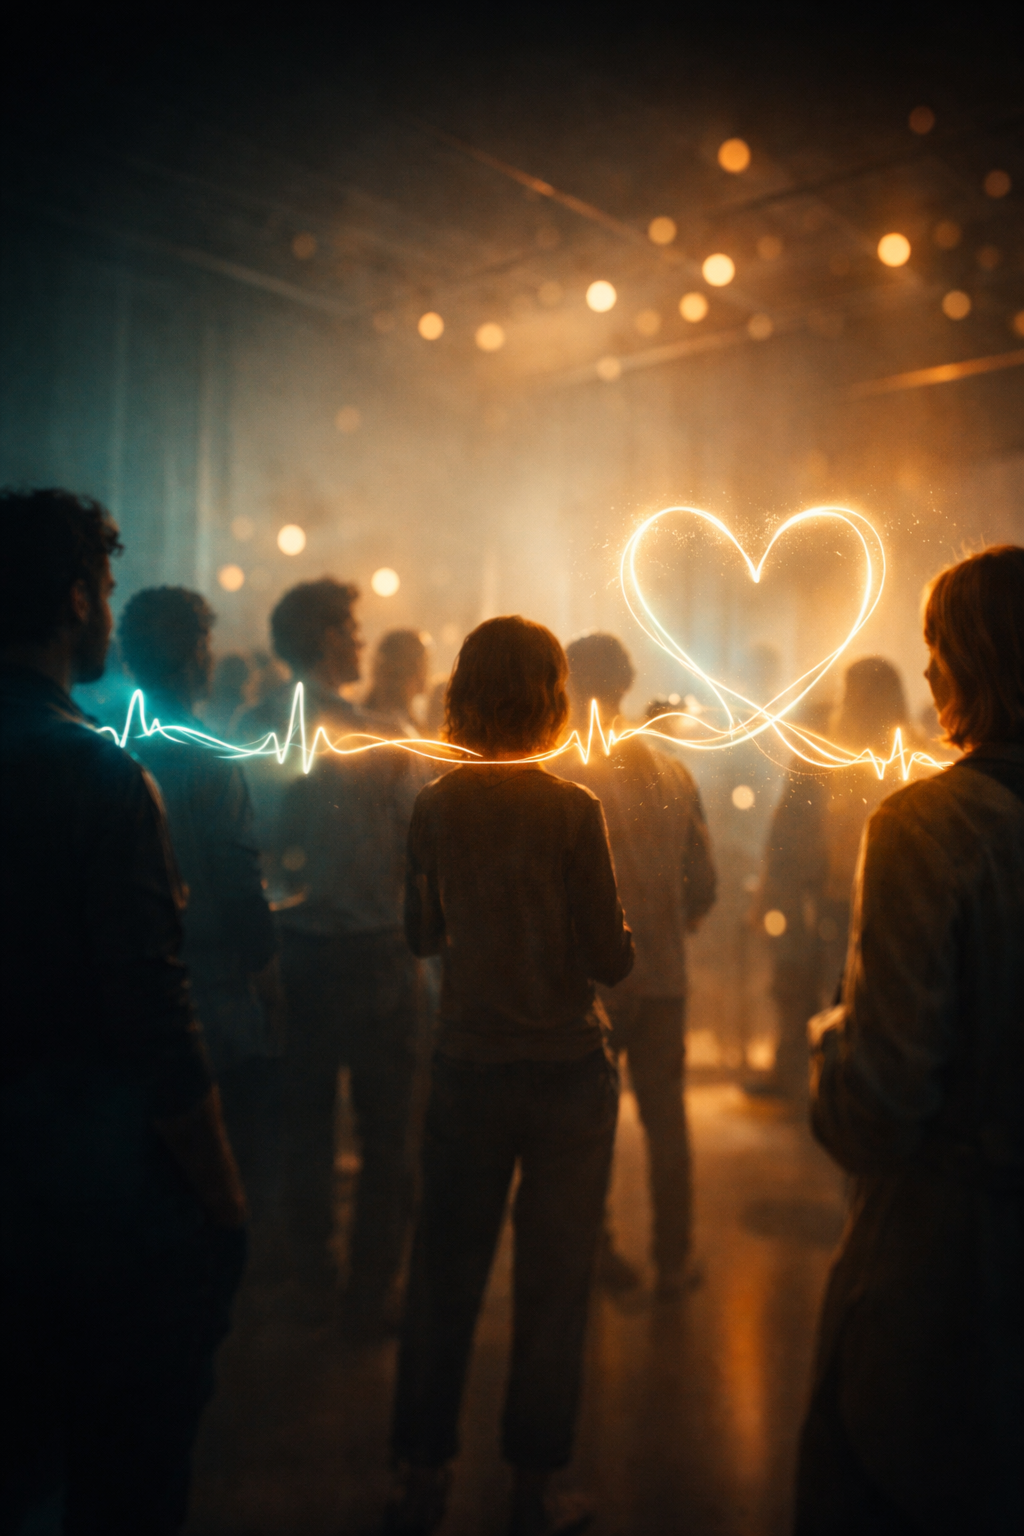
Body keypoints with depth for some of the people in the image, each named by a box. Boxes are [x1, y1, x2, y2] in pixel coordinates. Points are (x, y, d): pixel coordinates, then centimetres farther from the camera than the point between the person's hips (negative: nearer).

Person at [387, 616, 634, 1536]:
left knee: (445, 1276, 16)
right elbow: (611, 959, -13)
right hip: (568, 1072, -3)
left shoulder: (435, 805, -4)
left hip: (467, 1070, 3)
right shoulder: (571, 807, -15)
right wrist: (616, 934, 8)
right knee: (553, 1282, 12)